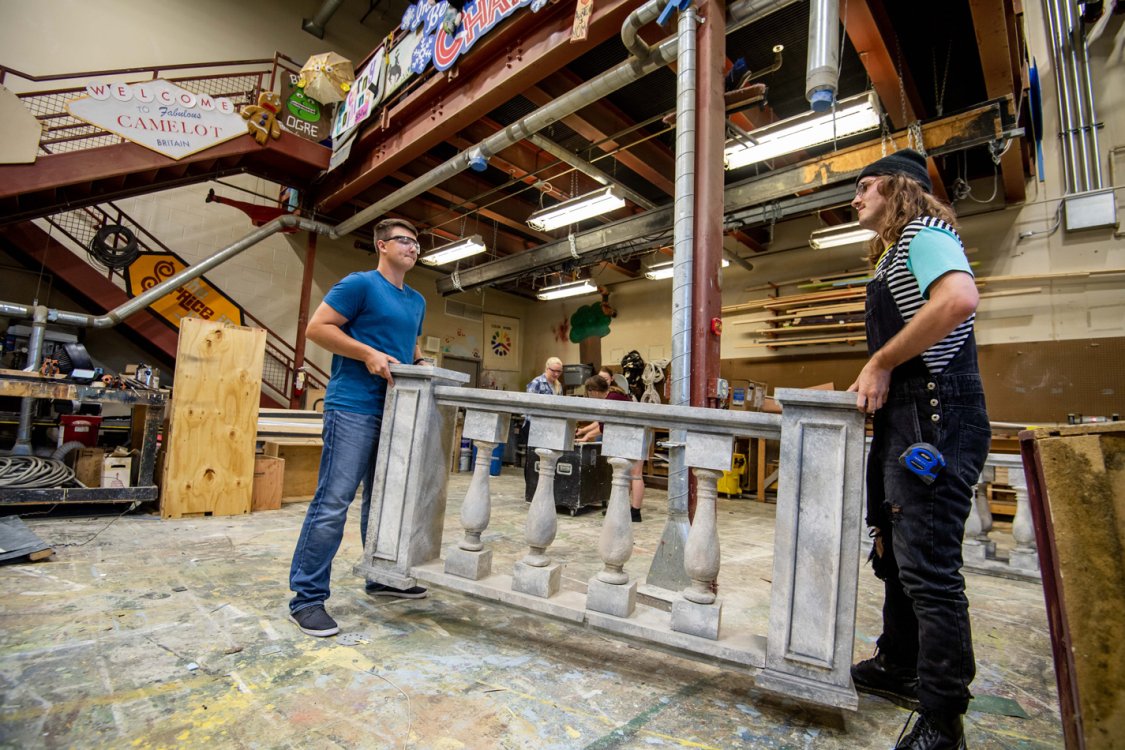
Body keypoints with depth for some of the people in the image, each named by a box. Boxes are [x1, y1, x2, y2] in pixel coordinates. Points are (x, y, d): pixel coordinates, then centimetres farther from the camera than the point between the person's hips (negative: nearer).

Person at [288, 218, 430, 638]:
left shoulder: (416, 301, 19)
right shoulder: (360, 284, -4)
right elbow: (316, 327, -8)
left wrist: (420, 364, 10)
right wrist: (368, 354, -17)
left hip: (395, 409, 8)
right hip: (354, 407, -8)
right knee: (333, 501, -6)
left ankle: (382, 578, 28)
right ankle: (306, 598, 6)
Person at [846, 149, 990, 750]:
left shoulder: (922, 232, -5)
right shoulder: (896, 251, 24)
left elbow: (958, 298, -26)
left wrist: (880, 363, -19)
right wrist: (872, 382, 10)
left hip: (936, 418, -11)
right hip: (906, 419, 11)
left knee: (928, 568, -6)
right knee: (896, 554, 18)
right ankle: (897, 668, 34)